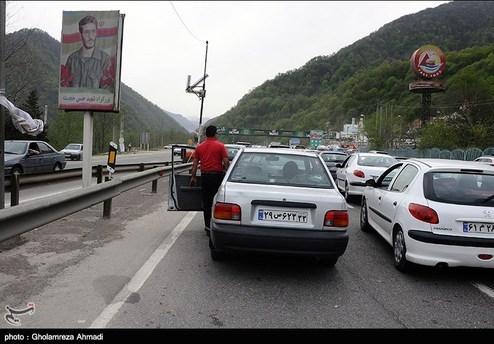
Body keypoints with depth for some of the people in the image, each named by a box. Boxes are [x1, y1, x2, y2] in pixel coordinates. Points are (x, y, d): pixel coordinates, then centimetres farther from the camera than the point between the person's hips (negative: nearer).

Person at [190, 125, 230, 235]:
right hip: (217, 175, -4)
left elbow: (195, 163, 8)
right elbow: (226, 162, -8)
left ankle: (208, 226, 14)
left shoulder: (199, 146, 8)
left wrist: (193, 177, 14)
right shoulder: (220, 145, -4)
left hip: (205, 176, 4)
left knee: (206, 202, 9)